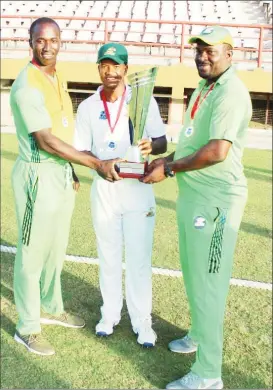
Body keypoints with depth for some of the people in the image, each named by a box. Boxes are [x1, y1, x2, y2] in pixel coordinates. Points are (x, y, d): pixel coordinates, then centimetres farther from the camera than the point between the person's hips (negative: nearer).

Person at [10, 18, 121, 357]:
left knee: (56, 249, 19)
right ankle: (27, 328, 18)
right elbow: (45, 140, -22)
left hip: (62, 172, 8)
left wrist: (72, 171, 16)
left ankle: (52, 308, 37)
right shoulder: (27, 85, -16)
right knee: (32, 253, 2)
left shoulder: (57, 79, 12)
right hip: (38, 175, -8)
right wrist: (97, 164, -22)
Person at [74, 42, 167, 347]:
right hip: (104, 188, 2)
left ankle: (142, 321, 19)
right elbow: (81, 150, 2)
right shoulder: (88, 107, 2)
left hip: (138, 187, -2)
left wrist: (151, 146, -23)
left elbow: (162, 142, -1)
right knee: (108, 256, 14)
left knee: (139, 259, 3)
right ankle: (110, 314, 31)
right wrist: (103, 164, -18)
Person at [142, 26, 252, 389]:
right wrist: (169, 158, 8)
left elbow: (217, 151, -26)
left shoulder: (231, 92, -15)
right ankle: (200, 335, 42)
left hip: (216, 200, -10)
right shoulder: (203, 89, 16)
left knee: (207, 284, -3)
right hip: (192, 194, 10)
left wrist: (169, 169, -16)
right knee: (193, 276, 21)